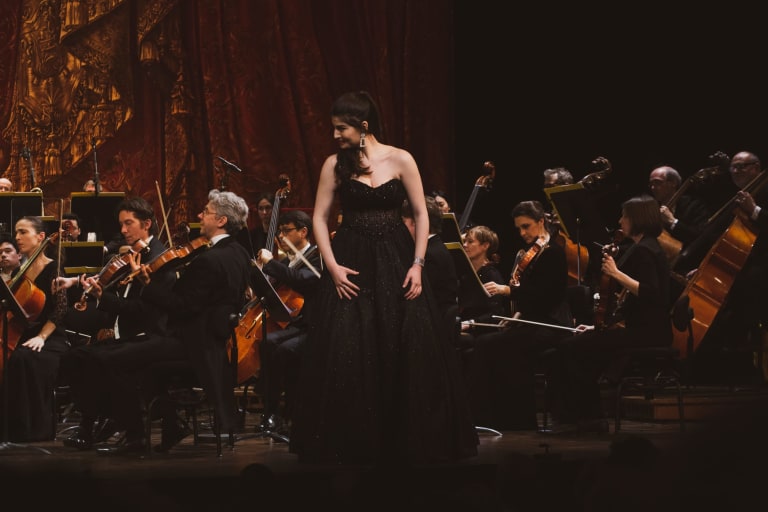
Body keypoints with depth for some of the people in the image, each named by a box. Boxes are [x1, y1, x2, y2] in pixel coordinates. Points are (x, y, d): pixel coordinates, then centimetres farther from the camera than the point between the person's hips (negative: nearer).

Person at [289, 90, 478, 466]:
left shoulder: (400, 160, -2)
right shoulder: (335, 165, 2)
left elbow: (421, 214, 1)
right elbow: (320, 217, 3)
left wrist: (417, 264, -8)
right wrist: (332, 265, -7)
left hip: (395, 261, 0)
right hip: (351, 263, 1)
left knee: (410, 352, -3)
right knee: (347, 355, -5)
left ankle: (410, 440, 10)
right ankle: (350, 444, 5)